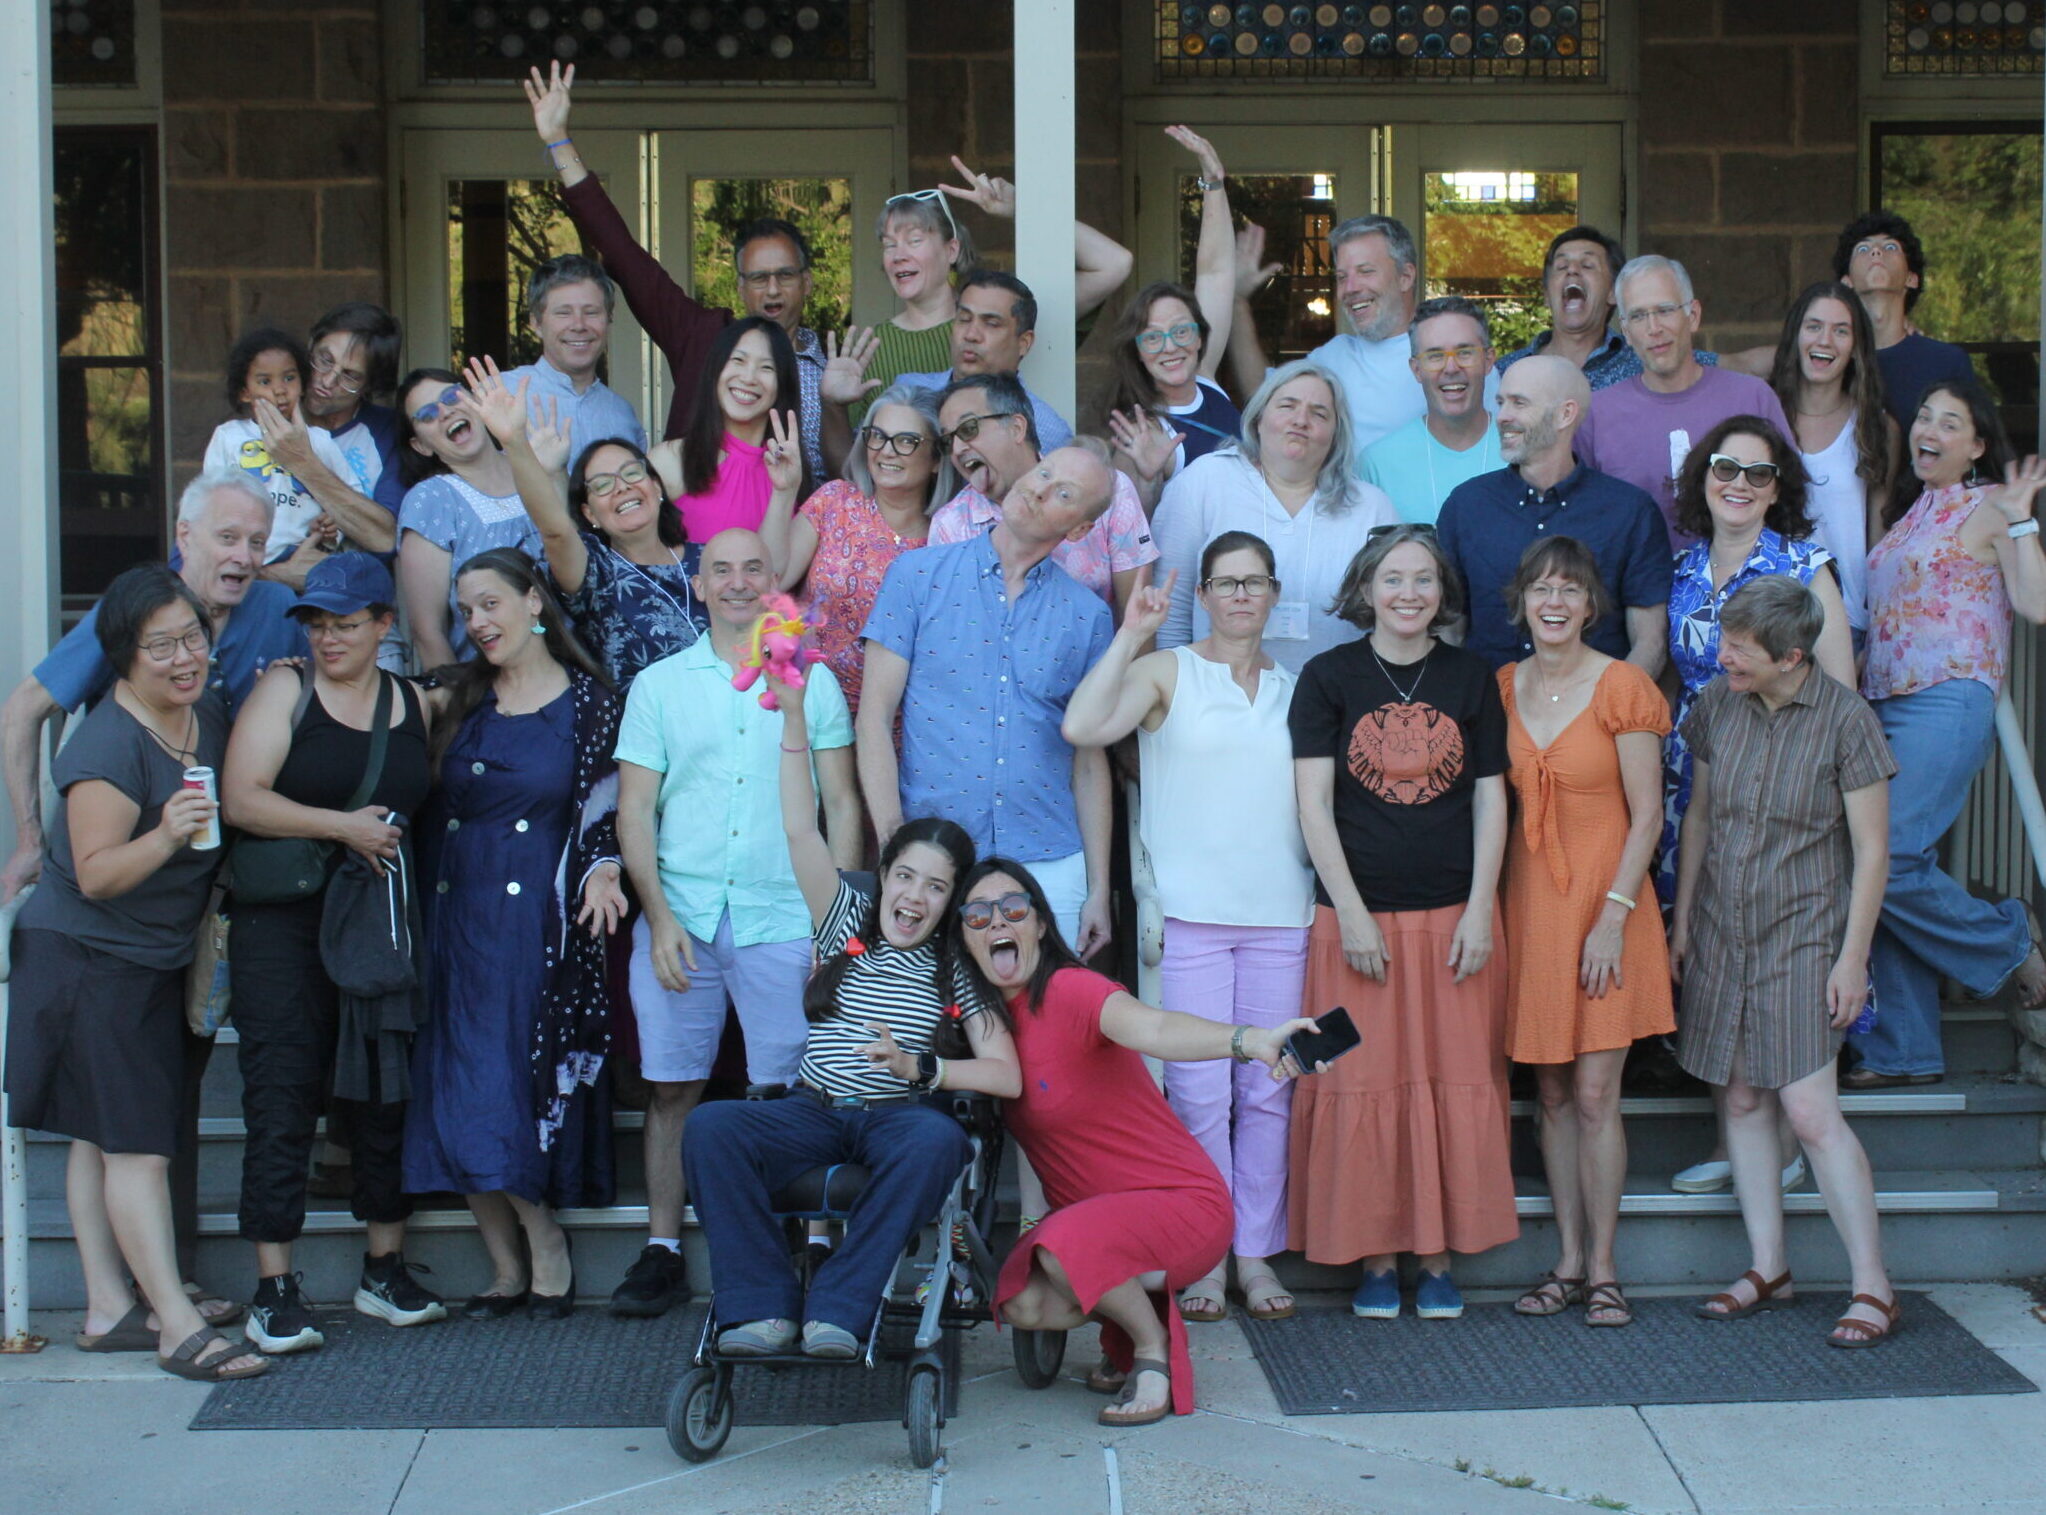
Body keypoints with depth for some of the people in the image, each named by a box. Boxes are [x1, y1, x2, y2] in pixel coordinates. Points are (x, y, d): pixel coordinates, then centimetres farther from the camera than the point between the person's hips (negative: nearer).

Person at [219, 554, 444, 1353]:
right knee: (282, 1096, -6)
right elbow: (240, 800, -10)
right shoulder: (284, 690, 0)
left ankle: (386, 1269, 19)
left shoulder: (414, 704, 10)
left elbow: (432, 805, 14)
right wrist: (342, 825, -15)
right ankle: (275, 1291, -2)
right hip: (284, 920, -3)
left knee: (387, 1092, 7)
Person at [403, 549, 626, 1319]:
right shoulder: (455, 698, 12)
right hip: (457, 916, 4)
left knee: (524, 1082, -7)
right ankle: (512, 1263, 9)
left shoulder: (587, 702, 3)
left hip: (540, 918, -4)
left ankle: (544, 1251, 8)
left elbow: (605, 808, 3)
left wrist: (602, 871, -13)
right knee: (460, 1091, 0)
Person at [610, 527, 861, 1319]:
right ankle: (663, 1250, 10)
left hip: (782, 918, -1)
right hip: (680, 916, 1)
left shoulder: (812, 681, 9)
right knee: (672, 1086, 2)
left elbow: (842, 804, 8)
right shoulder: (659, 685, 10)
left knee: (787, 1092, -2)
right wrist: (660, 917, -4)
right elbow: (634, 809, 7)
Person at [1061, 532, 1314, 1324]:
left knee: (1268, 1092, 6)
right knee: (1199, 1092, -3)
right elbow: (1083, 726, -13)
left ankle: (1256, 1251, 14)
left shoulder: (1296, 688, 15)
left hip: (1281, 916, 3)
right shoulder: (1167, 672, 4)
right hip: (1191, 916, -3)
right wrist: (1131, 634, -13)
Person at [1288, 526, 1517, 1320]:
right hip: (1357, 913, -1)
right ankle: (1375, 1257, 10)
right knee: (1363, 1088, 0)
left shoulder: (1471, 676, 7)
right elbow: (1314, 805, -3)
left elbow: (1490, 800, 7)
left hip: (1454, 913, 2)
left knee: (1454, 1087, 3)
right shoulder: (1330, 676, 1)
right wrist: (1351, 913, -10)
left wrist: (1480, 912, -2)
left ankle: (1438, 1257, 13)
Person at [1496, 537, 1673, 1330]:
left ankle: (1603, 1269, 5)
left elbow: (1647, 816, -7)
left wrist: (1614, 915, -13)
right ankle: (1568, 1260, 17)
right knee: (1551, 1093, 8)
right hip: (1528, 901, 4)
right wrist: (1492, 907, 5)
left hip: (1603, 903, -4)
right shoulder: (1503, 688, 7)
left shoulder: (1621, 688, -7)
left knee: (1596, 1094, -4)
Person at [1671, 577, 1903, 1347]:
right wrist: (1681, 919, 12)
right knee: (1742, 1101, 7)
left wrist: (1852, 957, -11)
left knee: (1810, 1110, -10)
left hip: (1804, 936, -5)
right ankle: (1768, 1268, 18)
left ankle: (1874, 1287, -2)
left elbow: (1871, 852, -9)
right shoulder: (1717, 705, 1)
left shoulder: (1846, 720, -12)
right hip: (1723, 933, 5)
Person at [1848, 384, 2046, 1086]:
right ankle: (1901, 1050, 7)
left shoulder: (1988, 508, 1)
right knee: (1891, 869, 3)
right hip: (1884, 705, 8)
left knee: (1889, 858, -19)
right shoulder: (1908, 513, 22)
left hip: (1948, 703, -7)